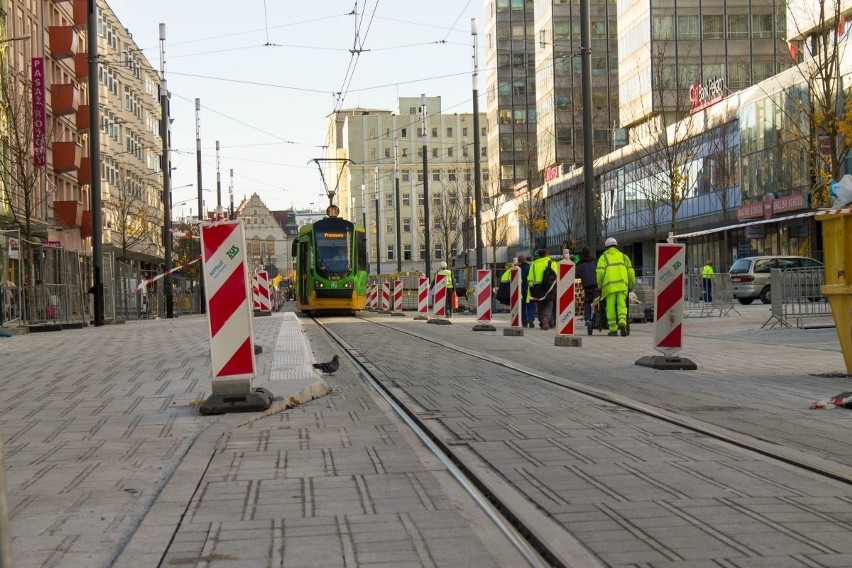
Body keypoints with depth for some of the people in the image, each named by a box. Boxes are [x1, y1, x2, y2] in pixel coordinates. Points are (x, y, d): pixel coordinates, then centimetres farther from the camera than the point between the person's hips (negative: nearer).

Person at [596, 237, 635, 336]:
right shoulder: (623, 256, 19)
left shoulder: (604, 257, 10)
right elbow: (630, 271, 12)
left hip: (609, 285, -2)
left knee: (610, 308, 2)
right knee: (622, 306, 3)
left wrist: (600, 285, 7)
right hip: (622, 285, 2)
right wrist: (632, 284, 20)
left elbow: (600, 272, -3)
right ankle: (622, 323, -23)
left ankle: (613, 329, 1)